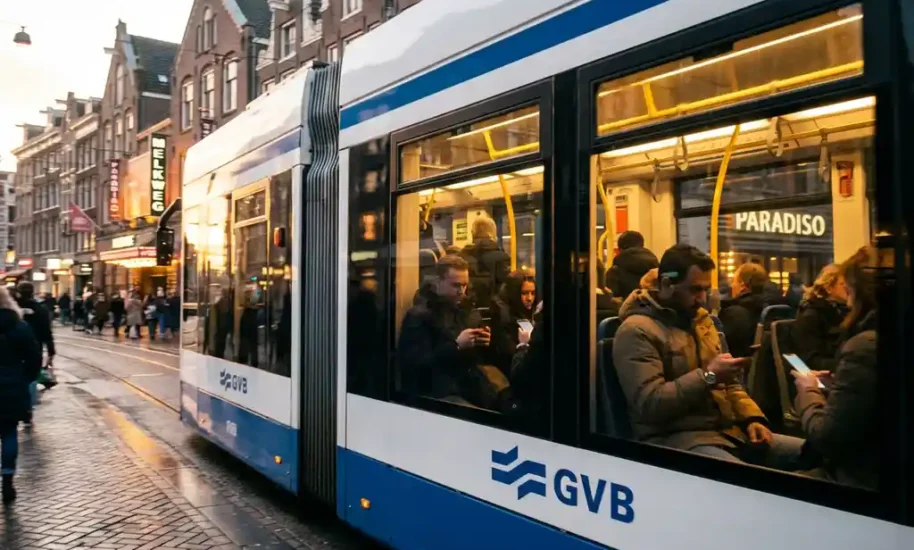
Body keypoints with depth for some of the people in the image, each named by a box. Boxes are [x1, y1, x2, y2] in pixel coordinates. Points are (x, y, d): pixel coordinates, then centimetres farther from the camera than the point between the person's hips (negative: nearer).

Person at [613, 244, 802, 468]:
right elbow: (649, 404, -21)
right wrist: (708, 376, -22)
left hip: (727, 431, 9)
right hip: (677, 439, -9)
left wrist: (752, 418, 5)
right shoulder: (637, 331, -11)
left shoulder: (701, 319, 18)